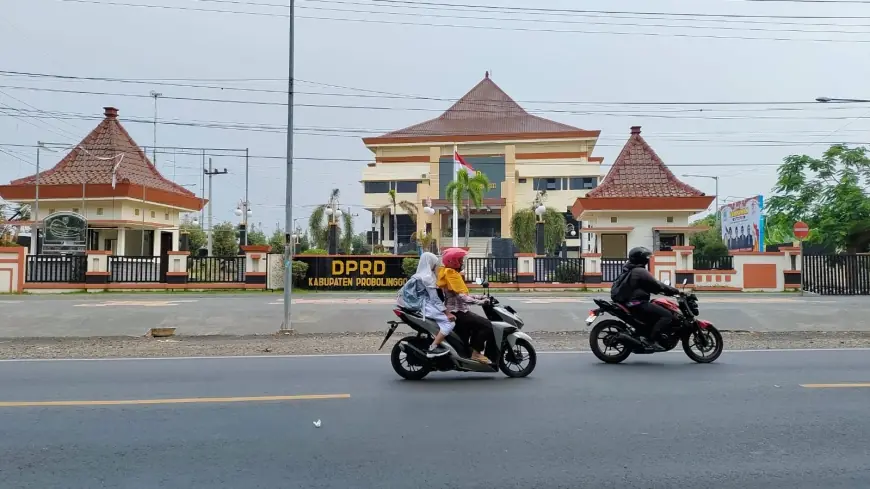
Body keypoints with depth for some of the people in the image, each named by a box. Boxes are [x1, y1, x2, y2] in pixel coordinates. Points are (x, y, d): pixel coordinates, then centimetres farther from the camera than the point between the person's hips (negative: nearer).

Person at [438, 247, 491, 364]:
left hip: (455, 311, 11)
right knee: (486, 325, -15)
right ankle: (476, 353, -12)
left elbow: (462, 293, 17)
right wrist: (480, 302, -26)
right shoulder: (451, 274, -15)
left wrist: (480, 297, 9)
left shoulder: (452, 273, 17)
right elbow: (461, 296, -25)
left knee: (477, 325, 23)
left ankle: (470, 350, 19)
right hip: (457, 312, -11)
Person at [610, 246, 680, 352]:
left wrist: (665, 290, 29)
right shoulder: (640, 272, -13)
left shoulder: (628, 270, 18)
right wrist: (674, 291, -6)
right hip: (637, 304, -10)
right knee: (667, 315, -15)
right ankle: (650, 340, -21)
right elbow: (656, 285, -16)